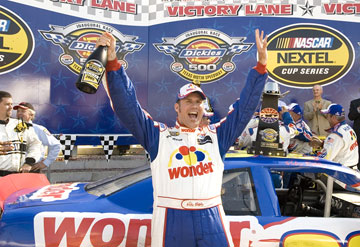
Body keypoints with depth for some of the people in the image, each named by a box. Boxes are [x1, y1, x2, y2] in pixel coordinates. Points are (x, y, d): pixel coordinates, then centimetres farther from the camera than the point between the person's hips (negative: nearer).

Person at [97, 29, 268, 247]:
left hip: (212, 219, 2)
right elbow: (127, 105, 2)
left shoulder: (216, 135, 15)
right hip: (170, 220, -1)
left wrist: (261, 65, 6)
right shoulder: (158, 134, 9)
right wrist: (112, 62, -8)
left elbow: (245, 108, 13)